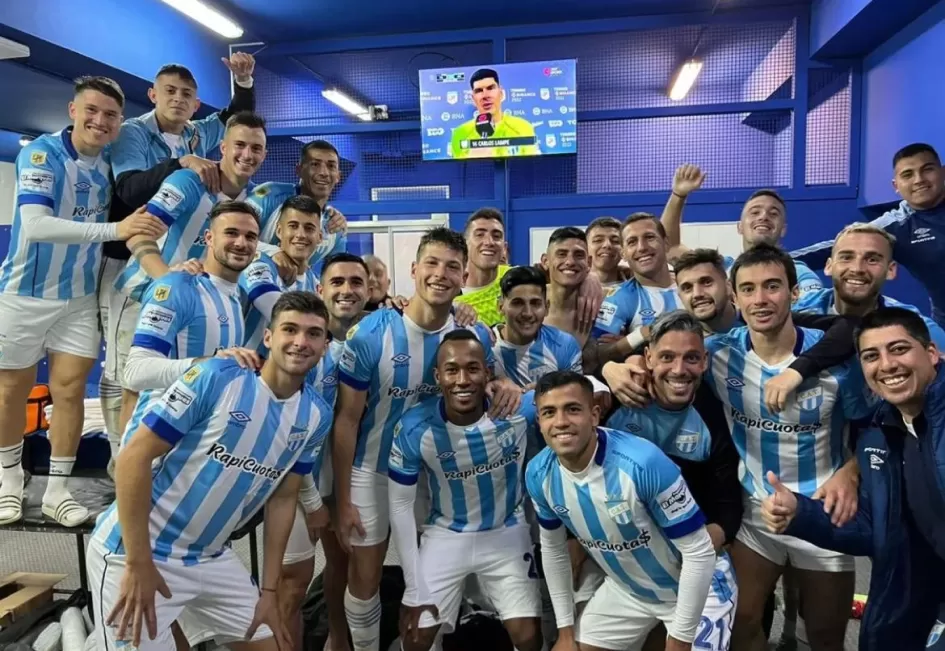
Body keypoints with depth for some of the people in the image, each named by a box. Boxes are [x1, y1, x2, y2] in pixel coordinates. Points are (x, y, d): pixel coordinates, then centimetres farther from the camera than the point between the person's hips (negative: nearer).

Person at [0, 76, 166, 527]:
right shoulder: (41, 153, -19)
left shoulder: (113, 160, -3)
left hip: (80, 298, 3)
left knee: (70, 391, 3)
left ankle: (57, 491, 16)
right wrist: (114, 229, -43)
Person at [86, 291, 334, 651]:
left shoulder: (315, 415, -2)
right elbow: (134, 456, -17)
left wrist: (269, 590, 5)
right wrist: (138, 564, -18)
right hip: (135, 551, -6)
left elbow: (282, 499, 6)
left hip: (210, 558, 6)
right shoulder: (215, 378, -18)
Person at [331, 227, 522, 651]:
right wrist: (342, 500, -11)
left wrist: (504, 386, -22)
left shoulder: (475, 335, -13)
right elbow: (346, 421, -14)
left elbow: (483, 385, 4)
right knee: (364, 578, 11)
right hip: (373, 469, -2)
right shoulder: (371, 333, -21)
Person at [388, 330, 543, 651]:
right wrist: (415, 589, -10)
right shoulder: (414, 429, -24)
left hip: (506, 533, 0)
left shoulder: (519, 409, -26)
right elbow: (400, 504, -12)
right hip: (446, 535, 0)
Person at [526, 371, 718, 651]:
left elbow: (699, 552, -24)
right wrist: (565, 628, 5)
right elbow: (553, 548, 2)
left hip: (691, 589, -4)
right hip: (623, 590, 5)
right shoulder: (539, 475, -17)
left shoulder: (643, 463, -34)